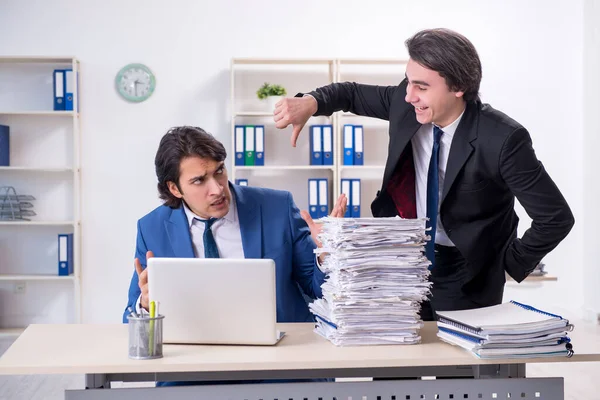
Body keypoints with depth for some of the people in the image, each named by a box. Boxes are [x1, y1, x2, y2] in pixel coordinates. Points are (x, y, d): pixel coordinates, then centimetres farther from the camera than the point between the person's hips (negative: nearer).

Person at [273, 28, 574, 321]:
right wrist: (311, 102, -13)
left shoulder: (503, 139, -27)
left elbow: (556, 218, -21)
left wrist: (511, 264, -11)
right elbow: (354, 94, 6)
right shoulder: (405, 103, -11)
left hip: (467, 278, -5)